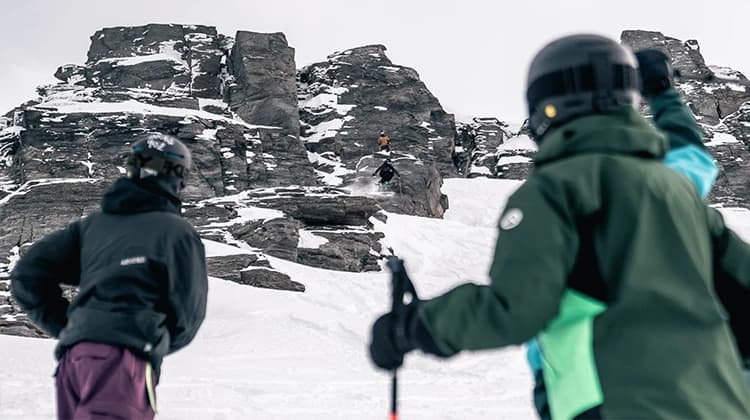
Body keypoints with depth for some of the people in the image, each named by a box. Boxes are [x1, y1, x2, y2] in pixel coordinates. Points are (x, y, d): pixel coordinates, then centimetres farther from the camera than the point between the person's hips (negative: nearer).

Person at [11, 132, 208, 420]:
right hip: (123, 360, -7)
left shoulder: (94, 223, 18)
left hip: (73, 357, 7)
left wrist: (69, 328, 18)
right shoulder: (178, 232, 2)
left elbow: (27, 275, 15)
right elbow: (186, 315, 1)